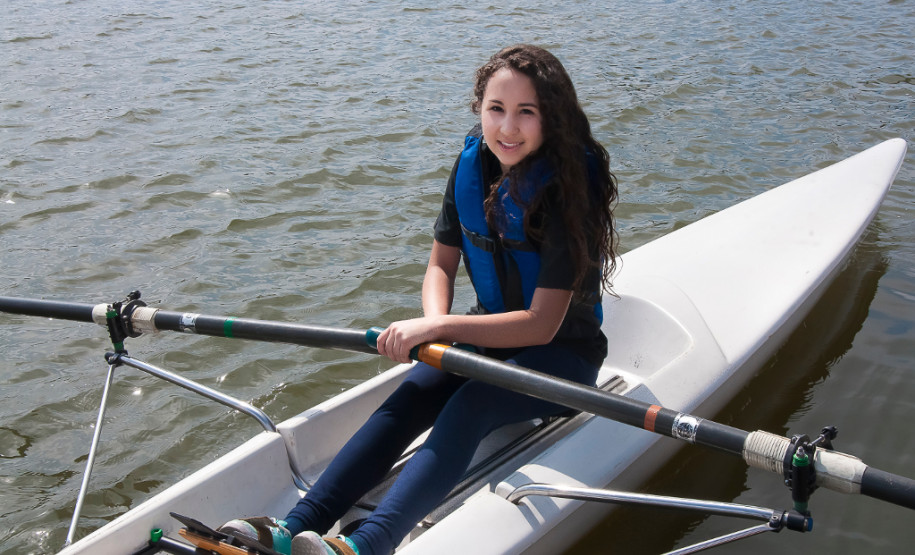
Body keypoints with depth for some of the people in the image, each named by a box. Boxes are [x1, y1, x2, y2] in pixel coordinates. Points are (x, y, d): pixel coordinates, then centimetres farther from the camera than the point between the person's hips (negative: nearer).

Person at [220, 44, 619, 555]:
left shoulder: (566, 190, -23)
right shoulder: (473, 166, -5)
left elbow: (541, 324, -26)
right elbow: (441, 264, 4)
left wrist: (436, 327, -29)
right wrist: (436, 325, -18)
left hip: (563, 352, -5)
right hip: (491, 331, 6)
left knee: (468, 405, -33)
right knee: (411, 398, -21)